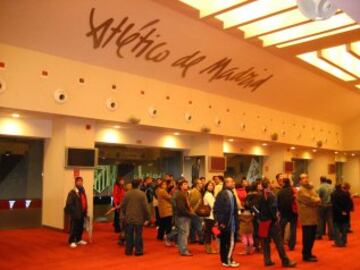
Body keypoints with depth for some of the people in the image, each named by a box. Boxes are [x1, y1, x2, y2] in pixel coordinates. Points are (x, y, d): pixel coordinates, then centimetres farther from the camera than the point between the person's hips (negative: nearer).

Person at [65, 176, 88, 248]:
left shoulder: (83, 191, 12)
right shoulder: (72, 193, -13)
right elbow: (69, 204, -17)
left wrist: (85, 212, 11)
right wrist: (75, 212, -19)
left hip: (82, 213, 8)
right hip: (75, 214, -8)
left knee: (80, 228, 16)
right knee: (73, 228, -1)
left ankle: (79, 239, 30)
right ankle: (72, 241, 9)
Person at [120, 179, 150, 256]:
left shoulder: (127, 194, -3)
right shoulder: (142, 194, -9)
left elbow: (122, 206, 1)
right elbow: (145, 207, -9)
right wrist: (147, 218, -2)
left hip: (128, 218, 2)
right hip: (139, 218, -2)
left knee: (129, 235, 11)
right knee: (138, 235, 6)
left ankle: (128, 250, 17)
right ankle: (138, 251, 9)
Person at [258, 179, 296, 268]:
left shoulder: (260, 196, 7)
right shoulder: (271, 195, -12)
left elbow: (258, 209, 5)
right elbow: (273, 208, -18)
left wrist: (260, 218, 9)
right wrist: (275, 218, -10)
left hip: (263, 221, 6)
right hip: (271, 221, -6)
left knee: (266, 241, 10)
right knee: (279, 241, -1)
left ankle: (267, 260, 12)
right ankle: (285, 261, 3)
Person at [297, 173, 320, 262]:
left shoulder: (311, 188, 17)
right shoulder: (300, 190, -12)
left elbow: (318, 199, 9)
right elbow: (310, 200, -20)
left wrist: (315, 200, -12)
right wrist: (316, 200, -2)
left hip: (313, 217, 9)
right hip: (306, 218, -9)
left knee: (312, 237, 15)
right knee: (307, 237, -3)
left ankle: (308, 253, 27)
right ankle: (306, 256, 6)